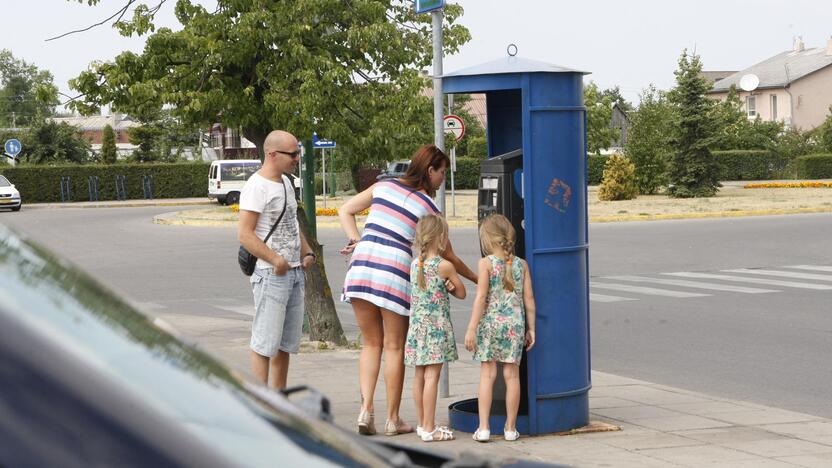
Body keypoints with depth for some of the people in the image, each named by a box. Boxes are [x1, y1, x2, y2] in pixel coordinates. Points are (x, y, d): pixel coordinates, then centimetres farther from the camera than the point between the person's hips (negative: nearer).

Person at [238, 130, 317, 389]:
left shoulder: (285, 182, 15)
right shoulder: (257, 186, -14)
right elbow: (244, 234, -21)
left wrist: (307, 252, 10)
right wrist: (276, 260, -25)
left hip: (295, 273, 9)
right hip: (271, 277, -9)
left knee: (286, 343, 14)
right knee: (265, 343, -7)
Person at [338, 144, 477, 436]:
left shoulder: (384, 186, 14)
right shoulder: (428, 208, 3)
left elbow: (345, 211, 16)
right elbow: (448, 257, 10)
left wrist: (357, 242, 8)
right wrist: (476, 278, 22)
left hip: (361, 268, 4)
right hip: (395, 274, -4)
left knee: (371, 343, 15)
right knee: (394, 347, 8)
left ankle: (366, 409, 2)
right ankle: (392, 419, 14)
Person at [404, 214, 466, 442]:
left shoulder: (414, 265, 6)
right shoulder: (445, 266, -10)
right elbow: (462, 293, 1)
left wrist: (446, 286, 4)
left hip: (417, 326, 6)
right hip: (437, 327, -6)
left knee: (420, 375, 12)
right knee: (432, 376, -6)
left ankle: (422, 424, 21)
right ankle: (429, 429, -6)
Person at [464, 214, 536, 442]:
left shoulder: (486, 263, -6)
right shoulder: (521, 264, 4)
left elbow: (481, 297, -11)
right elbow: (529, 298, 4)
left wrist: (471, 328, -8)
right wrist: (531, 328, 11)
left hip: (490, 323, -2)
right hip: (515, 323, 2)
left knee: (487, 374, 3)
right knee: (512, 375, 8)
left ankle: (483, 428, 0)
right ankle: (510, 428, 14)